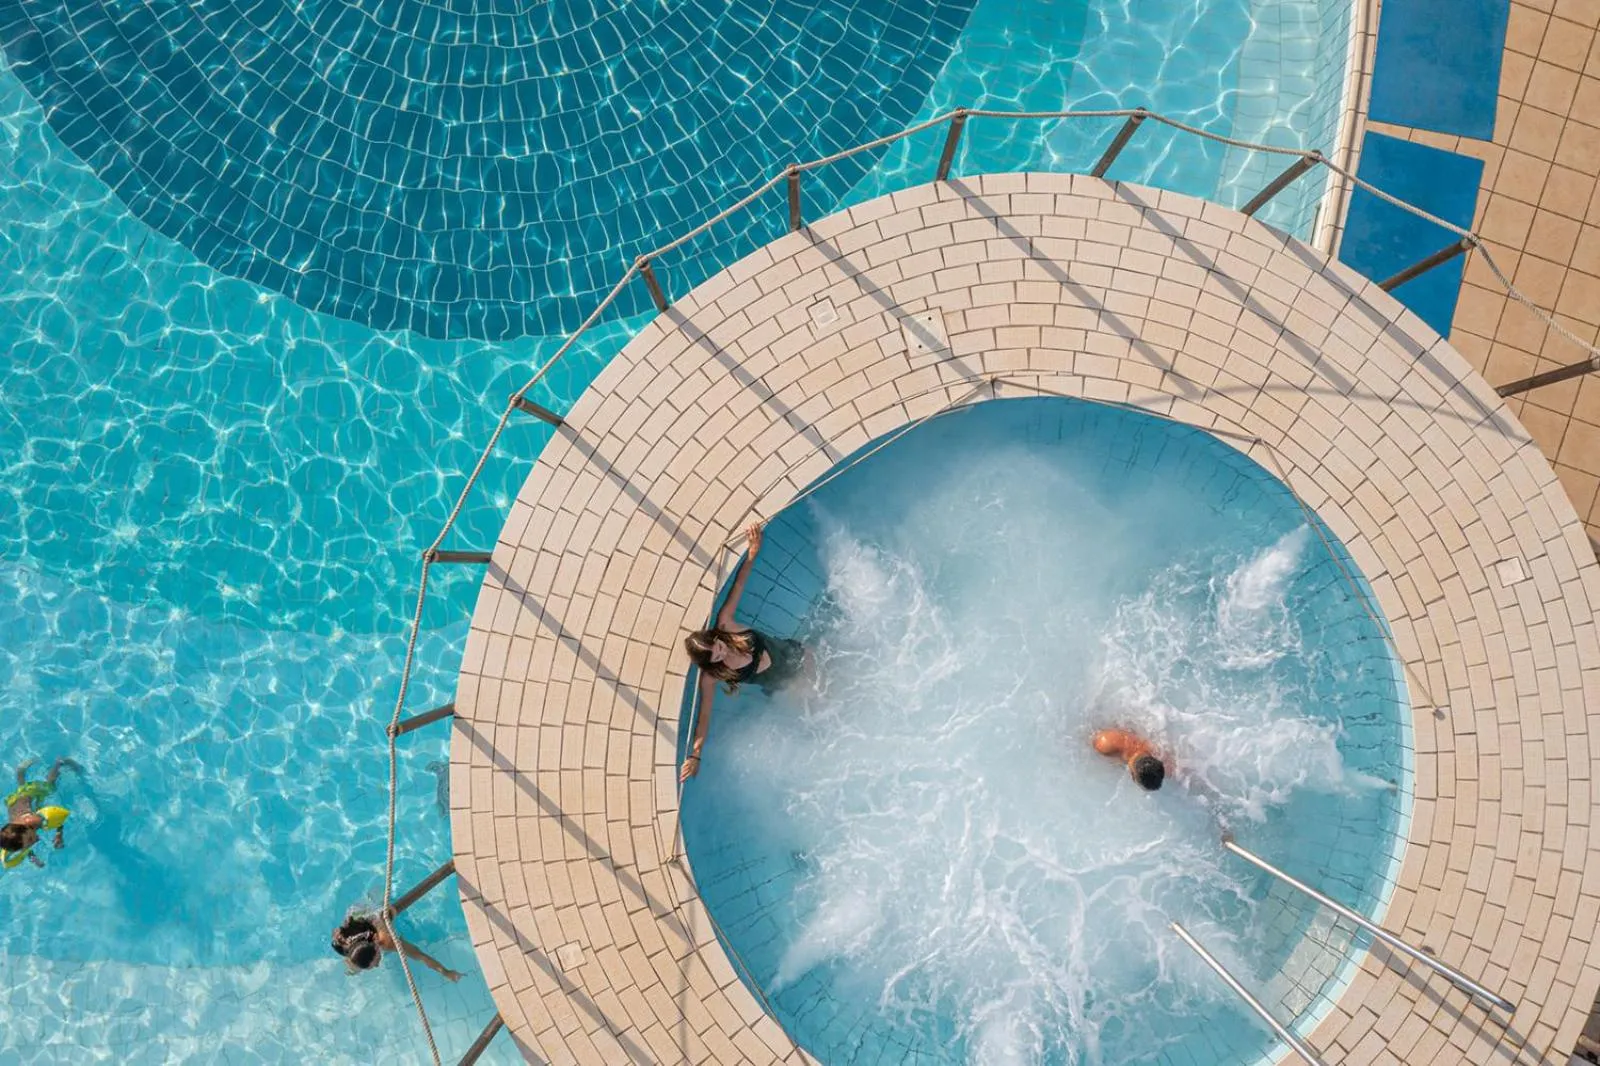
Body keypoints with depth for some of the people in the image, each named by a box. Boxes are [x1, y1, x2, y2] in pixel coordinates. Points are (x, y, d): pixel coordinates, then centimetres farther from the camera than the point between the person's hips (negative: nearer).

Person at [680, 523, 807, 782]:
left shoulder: (725, 624, -30)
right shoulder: (710, 677, -31)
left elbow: (738, 586, -29)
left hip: (794, 655, 2)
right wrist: (694, 755, -38)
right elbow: (704, 715, -32)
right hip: (782, 686, -2)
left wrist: (752, 553, -34)